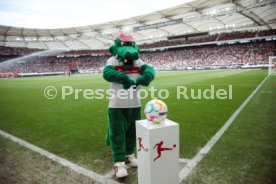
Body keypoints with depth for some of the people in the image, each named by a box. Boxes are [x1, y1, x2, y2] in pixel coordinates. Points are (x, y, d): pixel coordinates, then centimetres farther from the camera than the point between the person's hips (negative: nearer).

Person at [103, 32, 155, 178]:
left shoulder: (137, 62, 2)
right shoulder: (112, 61, -8)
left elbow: (150, 70, -13)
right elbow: (106, 73, -27)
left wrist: (145, 77, -37)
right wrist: (123, 78, -44)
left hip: (135, 105, 5)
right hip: (117, 105, -4)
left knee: (132, 133, 18)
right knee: (117, 135, 2)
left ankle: (129, 156, 39)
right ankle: (119, 163, 15)